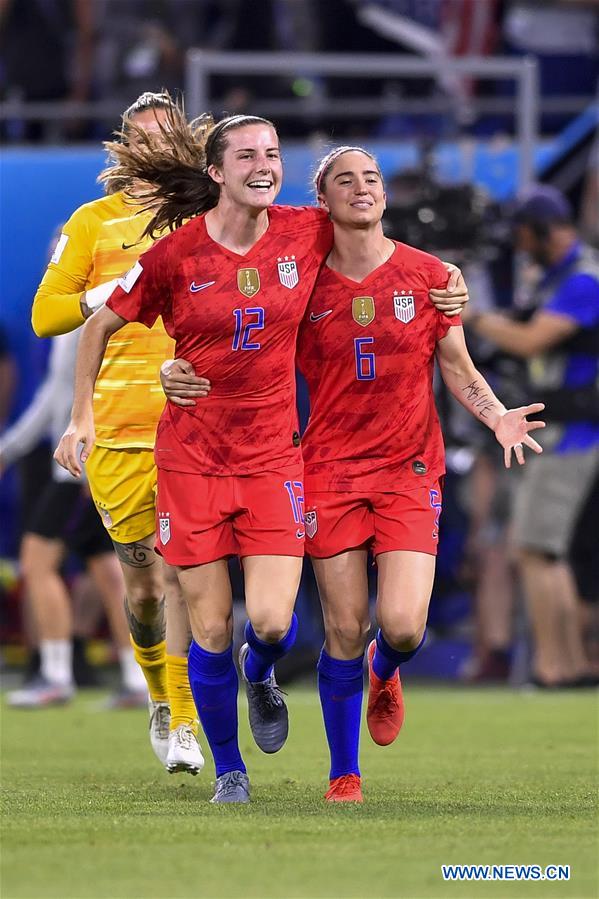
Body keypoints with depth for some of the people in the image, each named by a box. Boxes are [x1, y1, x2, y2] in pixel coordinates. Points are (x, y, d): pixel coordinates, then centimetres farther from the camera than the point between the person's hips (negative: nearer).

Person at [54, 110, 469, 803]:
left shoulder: (309, 234, -3)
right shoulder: (175, 254, -8)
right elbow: (101, 325, 6)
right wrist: (82, 418, 5)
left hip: (273, 454, 1)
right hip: (191, 459, -1)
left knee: (272, 622, -11)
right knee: (210, 631, -1)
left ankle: (260, 676, 26)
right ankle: (228, 769, 20)